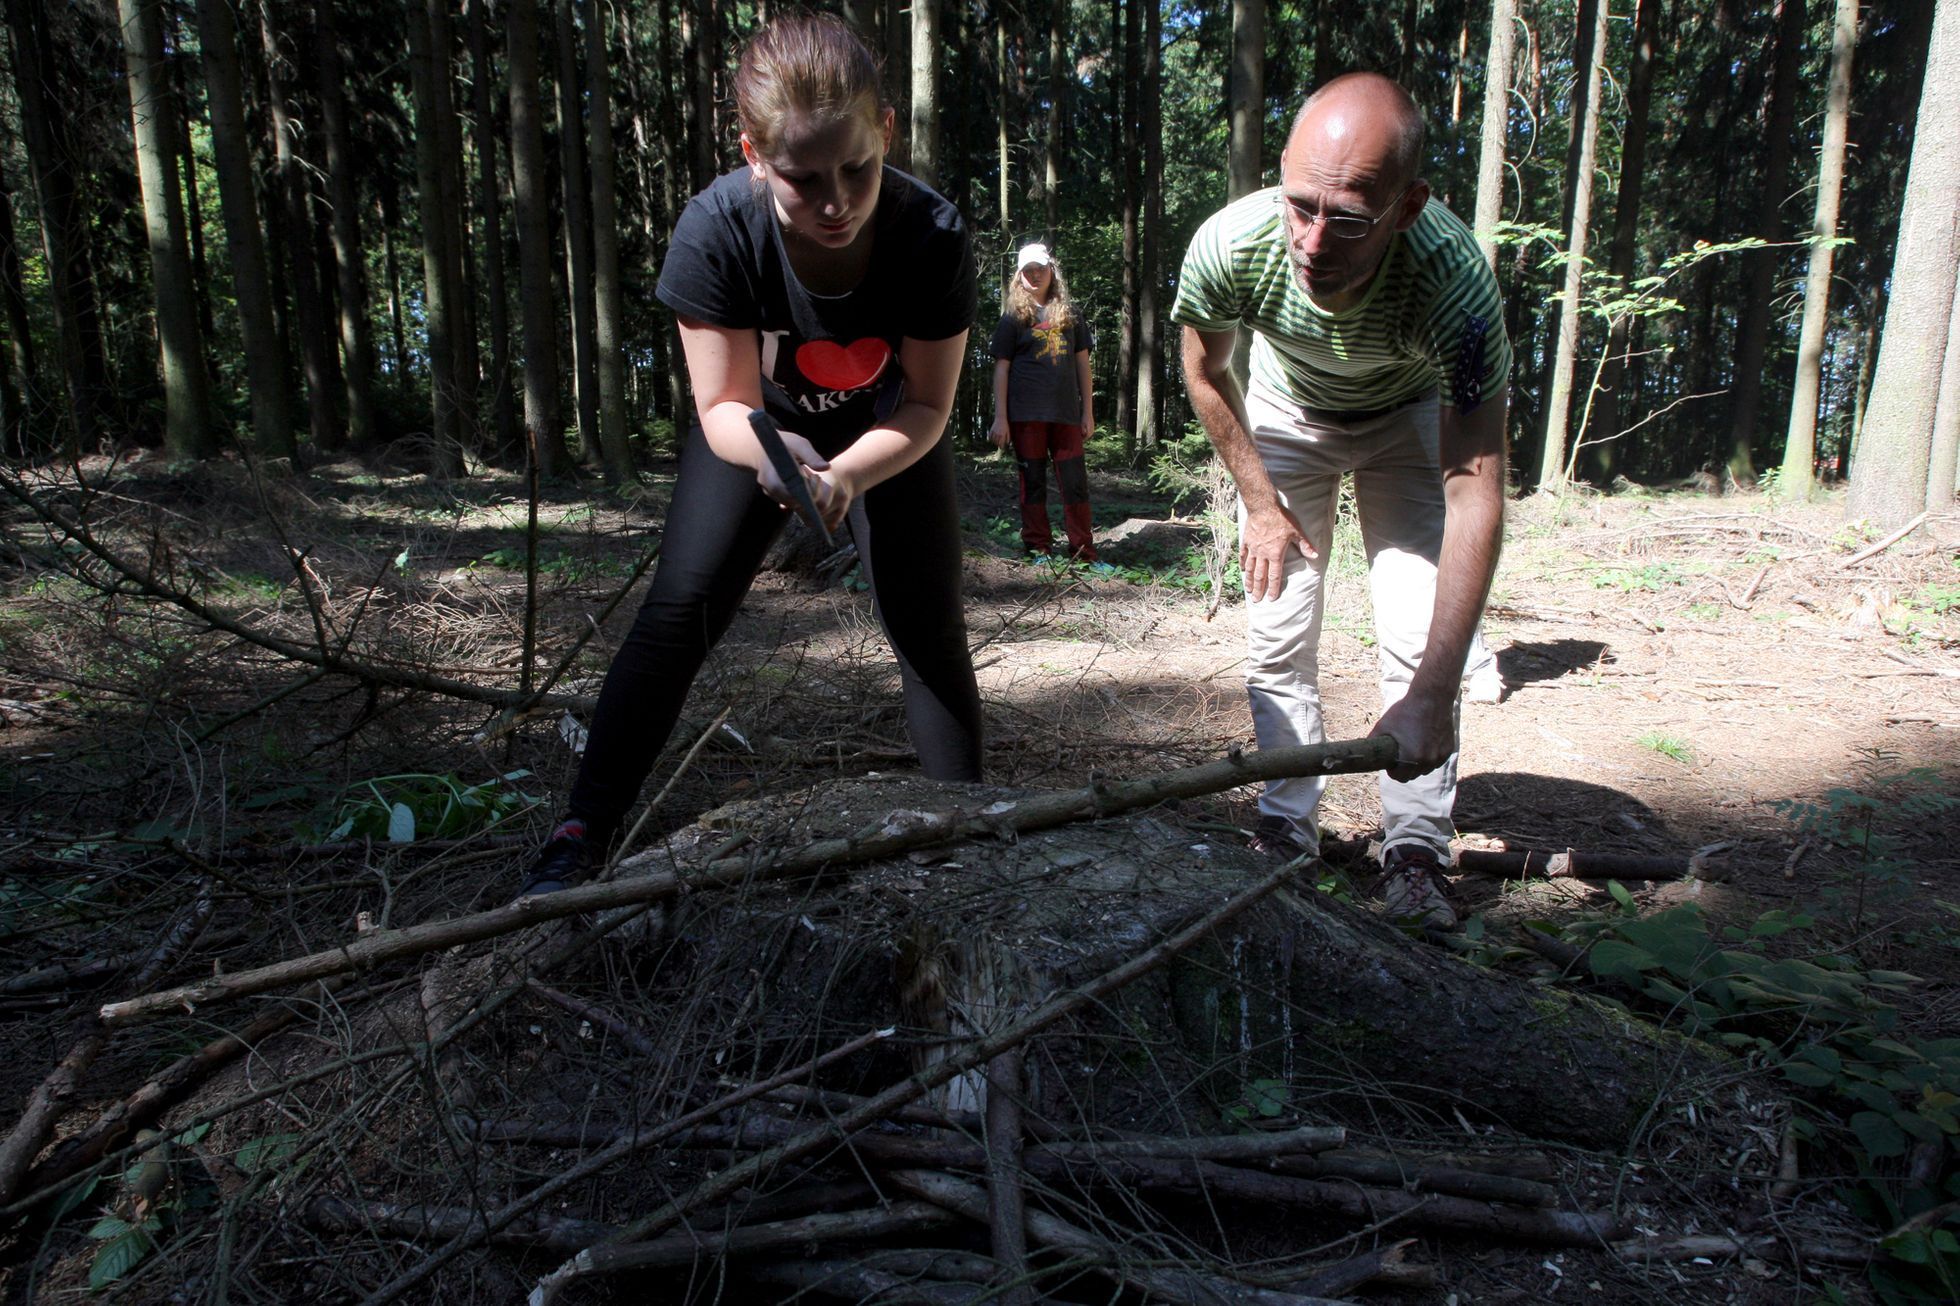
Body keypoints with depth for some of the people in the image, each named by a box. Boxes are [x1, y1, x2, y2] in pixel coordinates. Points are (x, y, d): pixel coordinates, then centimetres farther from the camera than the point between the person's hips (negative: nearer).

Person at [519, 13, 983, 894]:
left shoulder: (934, 235, -32)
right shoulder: (716, 229, -33)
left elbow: (927, 408, -21)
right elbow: (724, 407, -24)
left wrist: (848, 475, -39)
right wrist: (770, 449, -47)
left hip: (889, 433, 1)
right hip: (761, 423, 0)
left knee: (930, 631, -4)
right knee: (678, 608, -9)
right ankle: (583, 833, 0)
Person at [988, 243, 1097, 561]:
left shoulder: (1070, 314, 14)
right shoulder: (1013, 317, 7)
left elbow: (1082, 362, 14)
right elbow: (1001, 368, 3)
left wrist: (1088, 412, 8)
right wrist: (1000, 417, -5)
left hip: (1066, 412, 2)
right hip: (1026, 413, -2)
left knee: (1075, 482, -1)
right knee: (1032, 481, 2)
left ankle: (1084, 554, 2)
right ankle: (1038, 550, 9)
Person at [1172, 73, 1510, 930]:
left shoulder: (1452, 274, -40)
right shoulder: (1231, 245, -35)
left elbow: (1475, 486, -41)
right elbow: (1205, 371, -11)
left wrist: (1433, 692, -46)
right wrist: (1261, 504, -8)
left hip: (1409, 417, -1)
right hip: (1286, 413, 2)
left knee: (1419, 641, -12)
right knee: (1276, 636, -2)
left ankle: (1415, 852, 3)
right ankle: (1286, 834, 13)